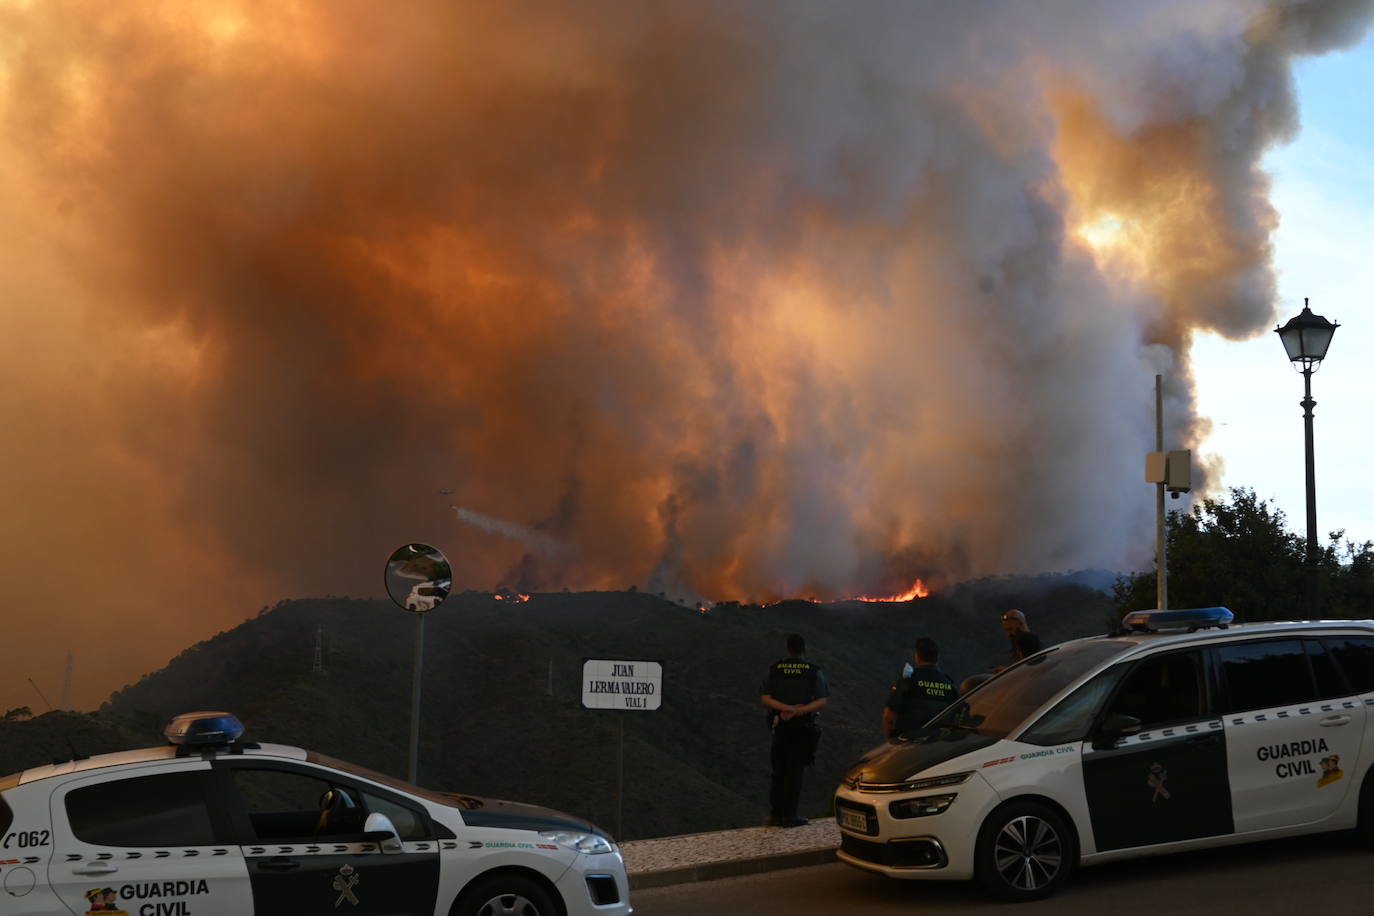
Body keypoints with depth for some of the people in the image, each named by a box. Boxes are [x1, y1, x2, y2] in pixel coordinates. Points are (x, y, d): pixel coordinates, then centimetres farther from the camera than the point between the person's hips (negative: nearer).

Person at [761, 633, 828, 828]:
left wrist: (787, 709, -13)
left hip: (781, 725, 2)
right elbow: (821, 702, -10)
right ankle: (789, 816, 0)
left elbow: (765, 699, -5)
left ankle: (775, 814, 10)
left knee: (779, 770, 11)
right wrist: (799, 711, -16)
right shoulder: (814, 671, -2)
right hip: (804, 726, -2)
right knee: (794, 771, 1)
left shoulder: (775, 669, 3)